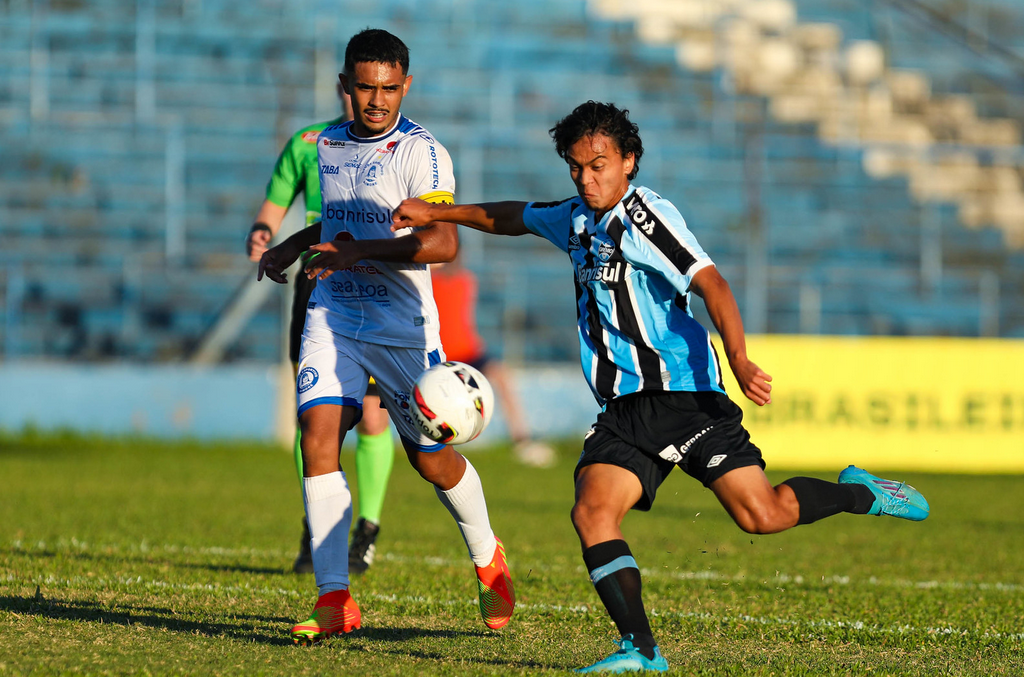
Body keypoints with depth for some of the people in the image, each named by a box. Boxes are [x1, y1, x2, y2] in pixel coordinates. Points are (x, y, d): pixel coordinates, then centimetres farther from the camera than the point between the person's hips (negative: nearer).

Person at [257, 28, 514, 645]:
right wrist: (290, 248, 19)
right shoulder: (330, 145, 10)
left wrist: (360, 251, -29)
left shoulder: (421, 151, -12)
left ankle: (487, 556, 37)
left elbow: (443, 243, -23)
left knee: (430, 457, 6)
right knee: (318, 434, -15)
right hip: (332, 314, 5)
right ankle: (335, 601, -15)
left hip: (402, 323, -5)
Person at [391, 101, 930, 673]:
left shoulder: (646, 217, -10)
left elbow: (710, 283, -21)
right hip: (625, 409, 7)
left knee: (761, 514, -13)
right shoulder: (577, 219, 14)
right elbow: (513, 218, 35)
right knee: (592, 513, -15)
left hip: (685, 394, -7)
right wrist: (436, 213, 35)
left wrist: (740, 360, -32)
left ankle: (860, 494, 14)